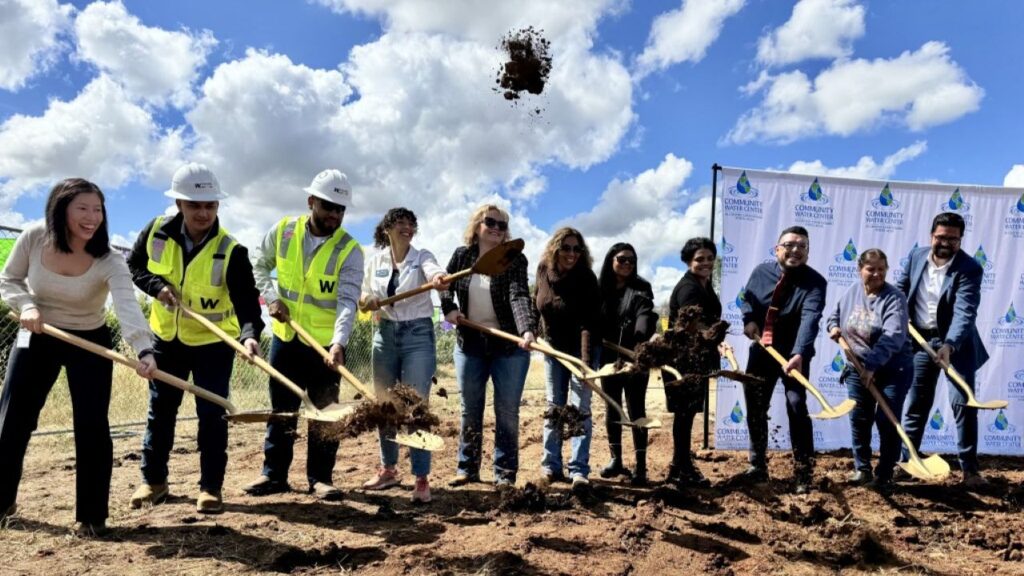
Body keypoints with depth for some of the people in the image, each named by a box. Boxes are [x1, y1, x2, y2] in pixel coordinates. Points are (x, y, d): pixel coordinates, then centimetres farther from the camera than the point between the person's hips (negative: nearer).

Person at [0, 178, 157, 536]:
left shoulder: (108, 261, -25)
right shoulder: (33, 238, -16)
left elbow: (128, 307, -42)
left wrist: (144, 350, -59)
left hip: (90, 343, -2)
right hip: (36, 338, 3)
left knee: (91, 426, -7)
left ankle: (91, 515, 7)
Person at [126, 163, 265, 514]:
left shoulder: (230, 251, -23)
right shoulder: (157, 232, -12)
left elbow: (246, 300, -30)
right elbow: (134, 267, 4)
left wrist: (250, 333, -48)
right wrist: (157, 285, -16)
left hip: (214, 342, -3)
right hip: (167, 337, 4)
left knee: (211, 413, -2)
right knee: (160, 410, 14)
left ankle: (210, 487, 10)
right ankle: (153, 480, 29)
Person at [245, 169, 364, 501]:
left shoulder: (349, 250, -15)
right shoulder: (283, 231, -5)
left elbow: (347, 301, -25)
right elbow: (259, 266, 11)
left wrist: (339, 342, -39)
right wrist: (270, 296, -7)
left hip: (326, 342, -3)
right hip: (285, 336, 3)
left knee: (324, 412, 4)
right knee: (281, 408, 12)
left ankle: (320, 478, 15)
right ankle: (274, 474, 24)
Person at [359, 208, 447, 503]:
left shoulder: (422, 256, -4)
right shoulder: (374, 261, 6)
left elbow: (433, 271, -27)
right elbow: (363, 298, 13)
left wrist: (439, 279, -52)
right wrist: (367, 300, -12)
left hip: (418, 334, -4)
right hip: (385, 334, 4)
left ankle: (421, 478, -1)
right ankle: (388, 469, 27)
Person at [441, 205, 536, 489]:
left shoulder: (514, 259, -10)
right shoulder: (462, 255, 2)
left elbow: (520, 296, -24)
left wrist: (527, 329, -41)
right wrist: (448, 308, -4)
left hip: (508, 346, -3)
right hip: (469, 345, 3)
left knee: (507, 411, 2)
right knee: (470, 410, 11)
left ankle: (505, 473, 12)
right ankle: (467, 468, 24)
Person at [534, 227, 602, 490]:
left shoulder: (586, 279, -21)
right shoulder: (544, 271, -7)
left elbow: (588, 323, -28)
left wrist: (586, 362, -37)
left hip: (581, 347, -4)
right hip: (553, 347, 4)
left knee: (579, 407, -8)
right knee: (554, 406, 8)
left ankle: (579, 470, -5)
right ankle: (551, 465, 15)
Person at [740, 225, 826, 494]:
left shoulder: (814, 282, -16)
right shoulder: (761, 272, -3)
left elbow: (810, 320, -32)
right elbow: (747, 298, 14)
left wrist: (799, 355, -47)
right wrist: (748, 318, -9)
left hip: (794, 355, -4)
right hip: (761, 351, 4)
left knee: (797, 406, -13)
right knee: (755, 408, 9)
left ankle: (804, 472, 2)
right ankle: (757, 466, 26)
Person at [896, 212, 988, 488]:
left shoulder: (970, 269, -17)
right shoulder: (917, 256, -3)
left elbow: (965, 312, -28)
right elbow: (901, 289, 12)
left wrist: (949, 345, -41)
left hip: (957, 344, -3)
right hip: (920, 341, 4)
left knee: (963, 403, -3)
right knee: (915, 403, 10)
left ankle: (969, 469, 9)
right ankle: (905, 460, 21)